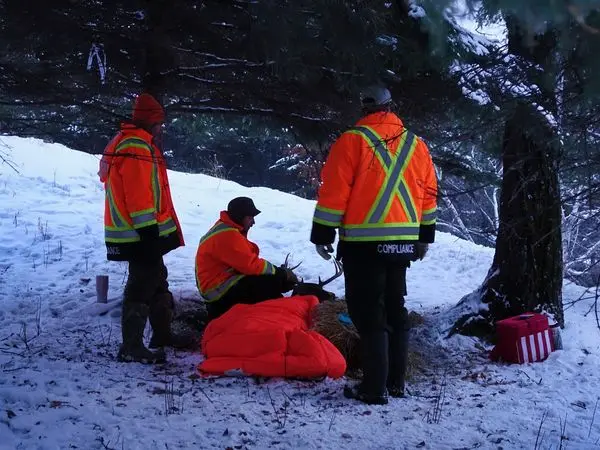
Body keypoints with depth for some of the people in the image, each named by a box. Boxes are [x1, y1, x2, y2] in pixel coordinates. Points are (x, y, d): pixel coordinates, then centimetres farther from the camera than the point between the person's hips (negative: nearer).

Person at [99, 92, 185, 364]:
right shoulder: (137, 146, -15)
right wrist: (148, 231, -24)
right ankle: (132, 347, -5)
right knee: (142, 285, -8)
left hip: (143, 233, 11)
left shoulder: (132, 143, 19)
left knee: (157, 281, 19)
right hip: (143, 233, -11)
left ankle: (163, 338, 29)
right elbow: (138, 194, -23)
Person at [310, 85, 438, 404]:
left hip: (364, 243, -5)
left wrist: (322, 235, -3)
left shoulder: (352, 141, -7)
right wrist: (424, 237, 24)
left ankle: (374, 387, -4)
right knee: (395, 310, 16)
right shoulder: (416, 145, 10)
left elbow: (333, 192, -10)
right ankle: (396, 382, 20)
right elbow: (428, 195, 14)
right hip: (403, 243, 5)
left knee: (368, 314, -2)